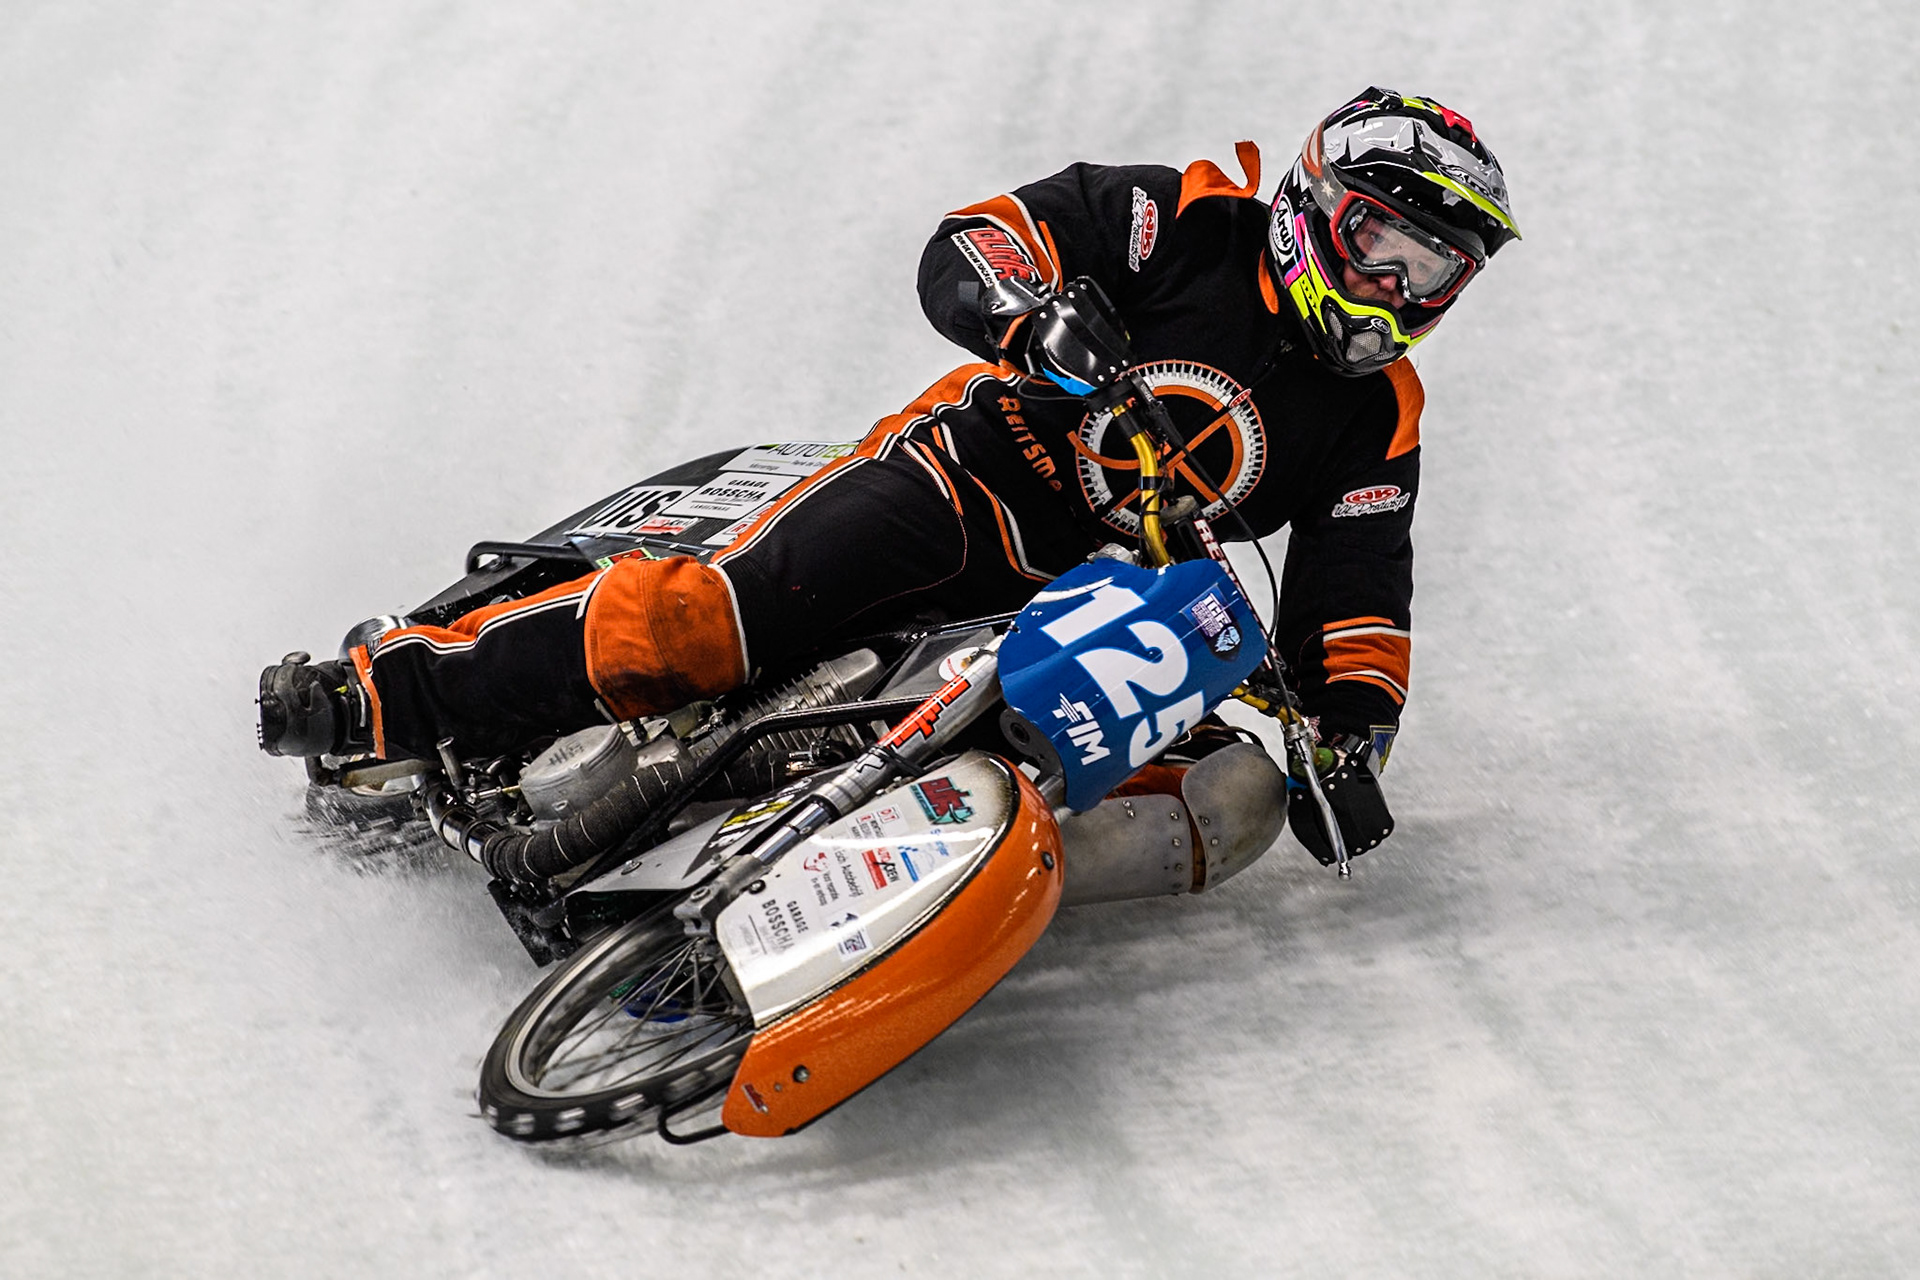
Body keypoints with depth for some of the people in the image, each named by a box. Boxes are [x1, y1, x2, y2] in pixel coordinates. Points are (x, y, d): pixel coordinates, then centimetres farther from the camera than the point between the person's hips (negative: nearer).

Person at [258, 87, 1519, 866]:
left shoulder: (1376, 420, 7)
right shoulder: (1193, 223, -4)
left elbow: (1355, 609, 11)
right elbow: (967, 248, -8)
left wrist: (1354, 738, -7)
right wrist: (1036, 318, -30)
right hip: (967, 480, -6)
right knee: (716, 614, -23)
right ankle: (386, 694, -18)